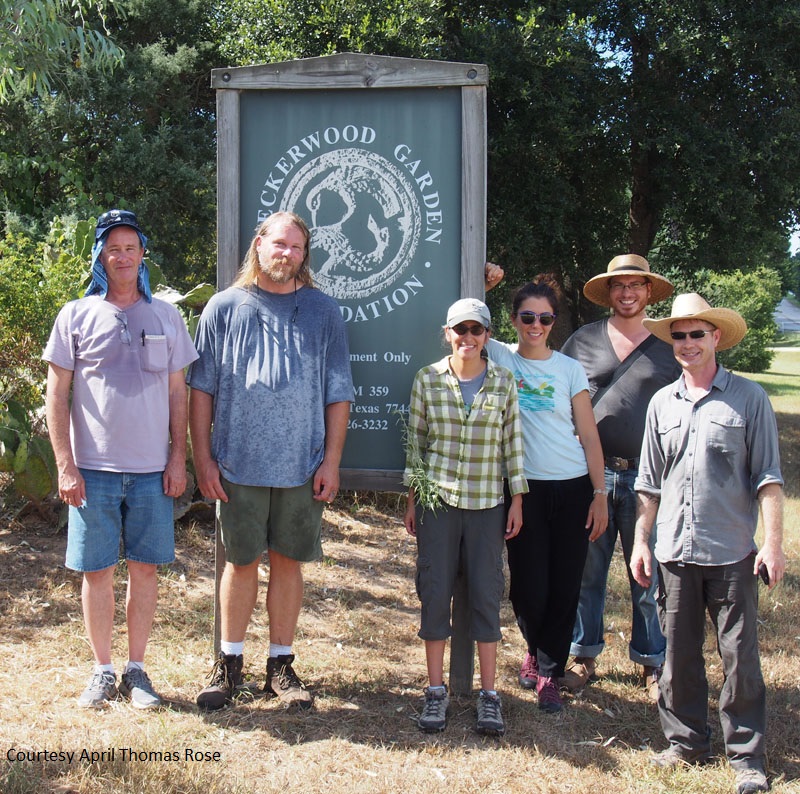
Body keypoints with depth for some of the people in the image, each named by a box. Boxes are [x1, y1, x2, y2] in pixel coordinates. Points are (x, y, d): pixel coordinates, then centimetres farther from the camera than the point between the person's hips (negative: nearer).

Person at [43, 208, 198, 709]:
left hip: (153, 469, 1)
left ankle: (137, 669, 18)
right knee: (97, 570, 4)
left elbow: (178, 393, 11)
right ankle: (103, 671, 17)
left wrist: (179, 457, 3)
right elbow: (56, 395, 2)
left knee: (145, 567, 5)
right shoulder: (76, 316, 3)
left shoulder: (165, 316, 9)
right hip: (94, 468, -1)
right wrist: (66, 465, -5)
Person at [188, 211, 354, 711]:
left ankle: (281, 664, 21)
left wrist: (331, 462, -1)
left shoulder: (323, 312, 5)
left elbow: (339, 394, 5)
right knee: (241, 561, 8)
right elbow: (202, 387, 4)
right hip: (238, 463, 0)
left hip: (302, 465, 1)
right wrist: (203, 457, -2)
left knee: (288, 561, 9)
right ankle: (230, 664, 22)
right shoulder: (224, 308, 3)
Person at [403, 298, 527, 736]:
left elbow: (512, 443, 6)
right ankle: (436, 691, 14)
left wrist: (517, 500, 4)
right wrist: (411, 500, 5)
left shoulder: (503, 383, 1)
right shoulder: (428, 379, 0)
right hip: (437, 501, 0)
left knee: (487, 593, 3)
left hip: (487, 503, 0)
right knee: (435, 592, 2)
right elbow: (415, 441, 5)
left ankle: (489, 695, 12)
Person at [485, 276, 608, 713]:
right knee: (529, 587, -1)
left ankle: (549, 670, 20)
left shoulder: (569, 369, 4)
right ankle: (537, 651, 30)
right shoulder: (499, 357, 4)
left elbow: (589, 436, 4)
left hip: (572, 489, 1)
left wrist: (599, 494, 0)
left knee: (565, 586, 2)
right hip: (524, 488, -1)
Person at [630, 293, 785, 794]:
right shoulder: (662, 403, 10)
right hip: (674, 551, 4)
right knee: (679, 653, 10)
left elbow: (767, 477, -2)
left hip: (732, 553, -3)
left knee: (741, 657, 0)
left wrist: (773, 542, -8)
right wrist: (641, 541, 12)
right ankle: (687, 741, 25)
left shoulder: (749, 398, -1)